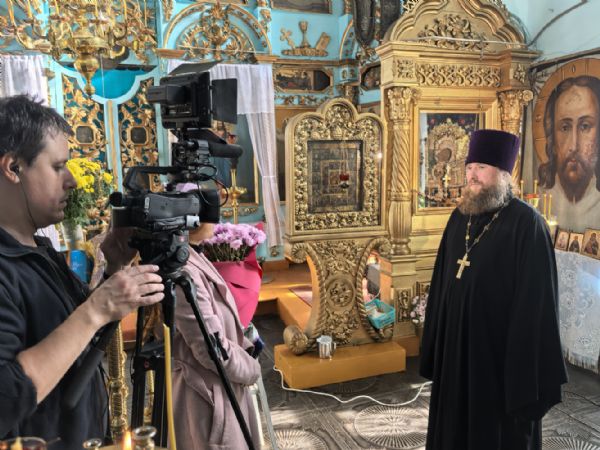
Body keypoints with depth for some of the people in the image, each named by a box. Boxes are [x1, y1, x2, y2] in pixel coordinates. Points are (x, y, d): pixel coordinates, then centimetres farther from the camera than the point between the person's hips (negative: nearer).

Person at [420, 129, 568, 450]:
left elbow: (536, 297, -16)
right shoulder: (459, 217, 5)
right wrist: (434, 339, 10)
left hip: (499, 348, -6)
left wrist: (528, 369, -16)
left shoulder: (526, 223, -14)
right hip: (455, 345, 6)